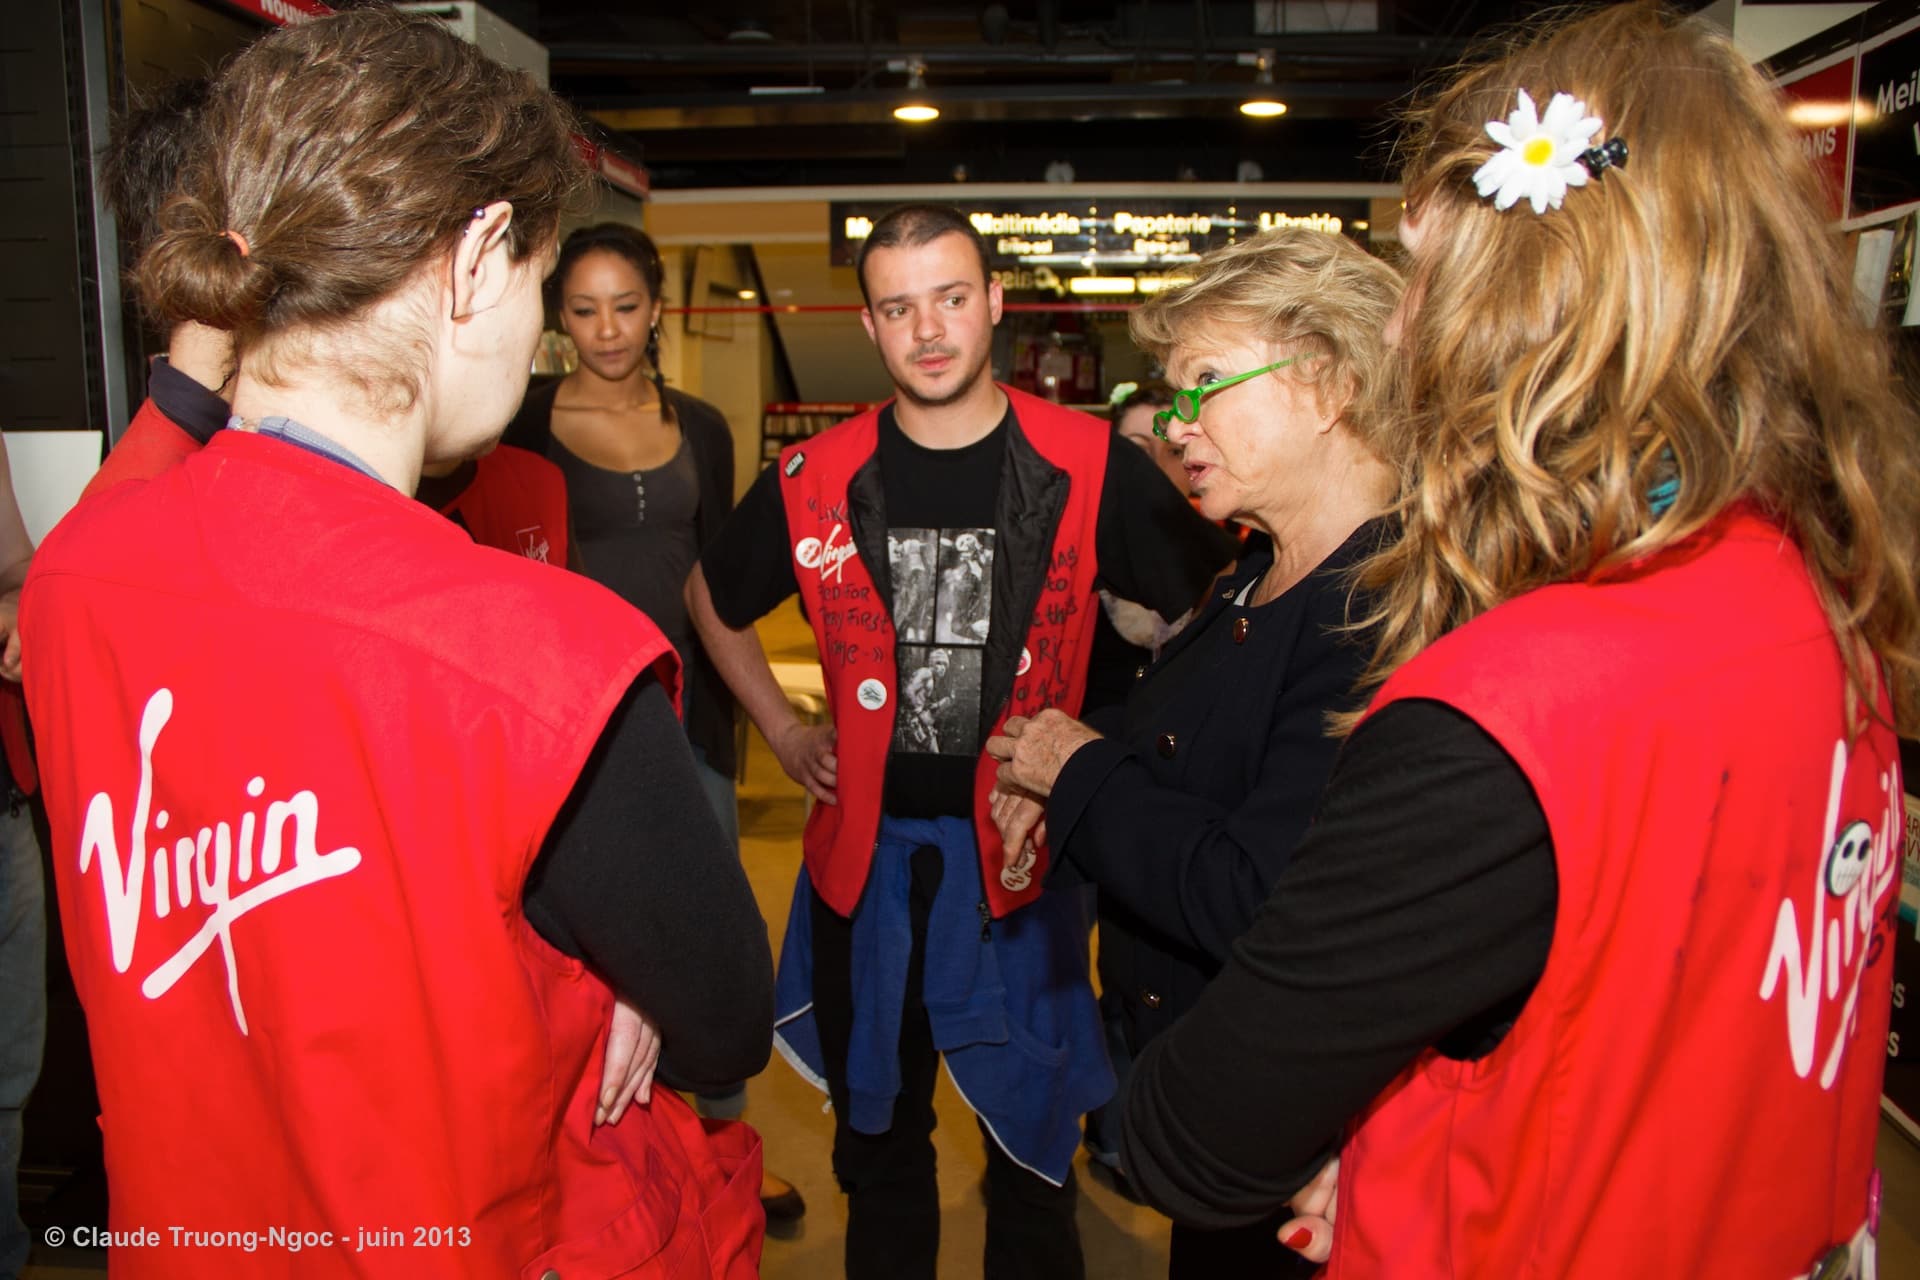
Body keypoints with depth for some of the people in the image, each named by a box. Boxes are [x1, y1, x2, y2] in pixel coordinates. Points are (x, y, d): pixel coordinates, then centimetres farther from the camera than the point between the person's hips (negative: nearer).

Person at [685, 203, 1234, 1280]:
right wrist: (783, 728, 10)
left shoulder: (1092, 468, -9)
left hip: (1024, 846, -2)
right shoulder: (816, 482, -2)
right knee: (877, 1132, 20)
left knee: (1034, 1146, 13)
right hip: (865, 844, 2)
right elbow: (713, 598, 16)